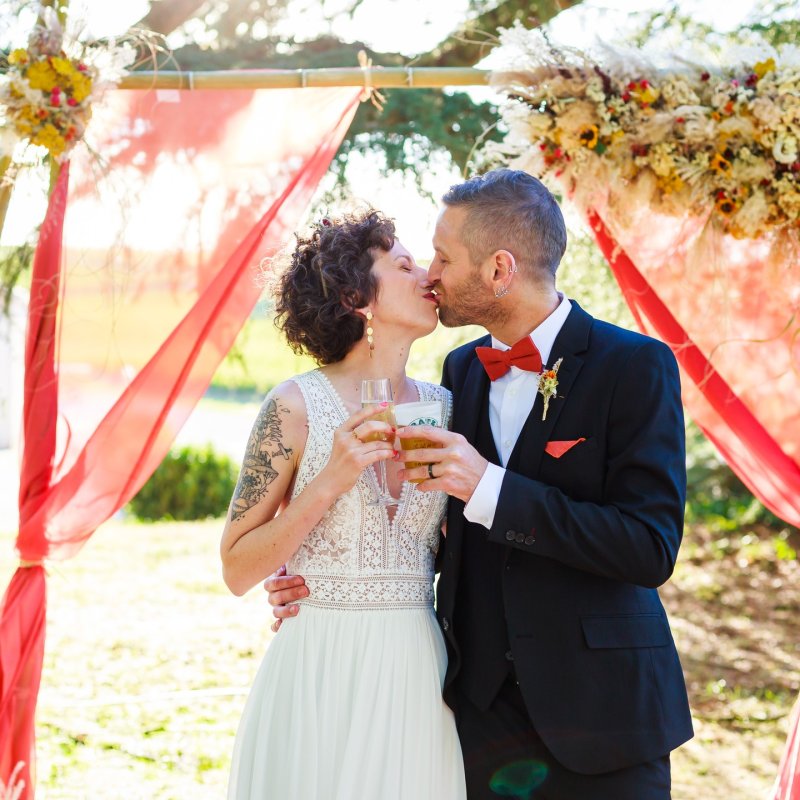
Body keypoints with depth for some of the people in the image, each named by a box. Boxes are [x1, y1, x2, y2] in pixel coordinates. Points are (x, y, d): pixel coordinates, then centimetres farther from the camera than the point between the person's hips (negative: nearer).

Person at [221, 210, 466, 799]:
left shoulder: (442, 407, 6)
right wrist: (329, 481, -16)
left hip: (418, 674, 4)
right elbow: (238, 569, -8)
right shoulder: (298, 407, -8)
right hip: (319, 668, -4)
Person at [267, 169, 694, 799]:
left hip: (597, 715, -5)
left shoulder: (636, 366, -11)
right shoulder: (461, 370, 8)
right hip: (482, 708, 5)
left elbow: (651, 549, -19)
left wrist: (490, 487, -24)